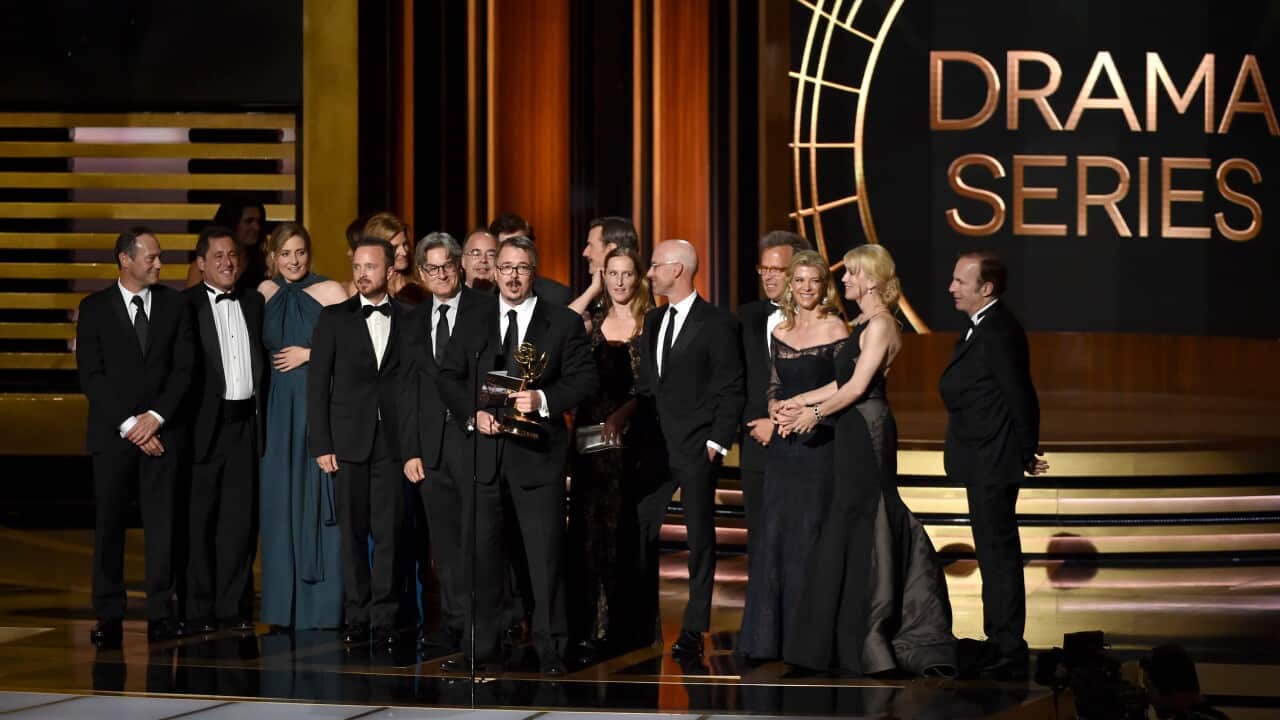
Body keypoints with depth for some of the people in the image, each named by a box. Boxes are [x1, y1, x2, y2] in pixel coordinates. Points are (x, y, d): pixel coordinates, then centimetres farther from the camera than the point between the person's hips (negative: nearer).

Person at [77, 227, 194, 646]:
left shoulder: (174, 305, 8)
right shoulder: (95, 308, 2)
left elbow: (184, 368, 4)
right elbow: (90, 375, -3)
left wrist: (156, 416, -8)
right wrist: (128, 424, -11)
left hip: (161, 428, 1)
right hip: (112, 433, -1)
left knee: (161, 521, -1)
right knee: (109, 522, -1)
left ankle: (161, 612, 2)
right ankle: (109, 616, 3)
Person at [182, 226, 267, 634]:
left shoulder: (254, 303, 14)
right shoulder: (185, 305, -1)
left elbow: (263, 360, 14)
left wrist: (264, 415, 5)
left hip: (245, 422, 4)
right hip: (204, 426, -4)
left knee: (240, 519, 5)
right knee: (199, 519, 1)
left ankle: (234, 608, 9)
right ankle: (198, 611, 5)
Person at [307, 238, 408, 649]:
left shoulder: (409, 320, 7)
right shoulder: (334, 318, 7)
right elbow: (318, 383, 4)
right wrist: (321, 444, -3)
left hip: (394, 440, -1)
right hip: (349, 439, 1)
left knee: (389, 531, -3)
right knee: (353, 530, 3)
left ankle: (384, 619, 1)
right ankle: (356, 614, 10)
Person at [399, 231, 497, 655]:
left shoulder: (487, 309, 0)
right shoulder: (414, 321, 15)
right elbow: (409, 389, 13)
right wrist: (410, 450, 7)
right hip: (431, 443, 5)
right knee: (444, 541, 6)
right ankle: (455, 621, 12)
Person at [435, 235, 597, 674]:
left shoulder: (564, 323, 5)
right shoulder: (473, 324, 14)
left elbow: (584, 379, -1)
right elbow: (448, 379, 10)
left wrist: (543, 400, -17)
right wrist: (473, 414, -7)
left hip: (538, 452, -3)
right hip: (483, 451, 3)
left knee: (544, 555, -3)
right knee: (481, 552, 6)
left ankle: (550, 651, 3)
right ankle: (483, 648, 13)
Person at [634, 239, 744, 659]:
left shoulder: (717, 324, -6)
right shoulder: (653, 320, 14)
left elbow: (732, 389, -6)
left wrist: (717, 443, -11)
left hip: (696, 450, -6)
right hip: (655, 446, 6)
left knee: (699, 539, 2)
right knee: (640, 533, -1)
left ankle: (694, 629, 7)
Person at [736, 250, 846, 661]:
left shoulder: (834, 330, -5)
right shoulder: (780, 332, 12)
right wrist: (776, 412, -2)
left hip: (820, 442, -6)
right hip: (783, 446, 6)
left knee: (810, 532, -4)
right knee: (774, 532, 6)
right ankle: (772, 634, 13)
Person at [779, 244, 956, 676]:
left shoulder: (879, 324, -13)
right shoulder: (863, 324, 16)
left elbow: (857, 386, -17)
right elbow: (844, 383, 16)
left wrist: (816, 412, -7)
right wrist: (799, 402, 12)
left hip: (867, 430, -9)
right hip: (857, 433, 9)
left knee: (859, 531, -5)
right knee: (863, 530, 11)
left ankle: (867, 642, 1)